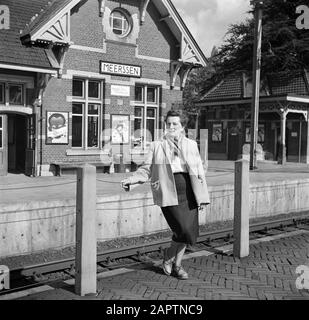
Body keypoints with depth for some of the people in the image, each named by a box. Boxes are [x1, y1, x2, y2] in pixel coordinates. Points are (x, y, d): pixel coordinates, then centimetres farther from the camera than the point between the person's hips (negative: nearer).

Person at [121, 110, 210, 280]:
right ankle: (169, 257, 17)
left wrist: (202, 197, 9)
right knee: (184, 231, -12)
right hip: (169, 194, -4)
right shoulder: (156, 146, 6)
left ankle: (177, 264, 27)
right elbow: (146, 169, 5)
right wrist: (131, 180, -14)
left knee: (188, 232, 5)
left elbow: (199, 172, 13)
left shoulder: (191, 144, 13)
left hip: (189, 194, 4)